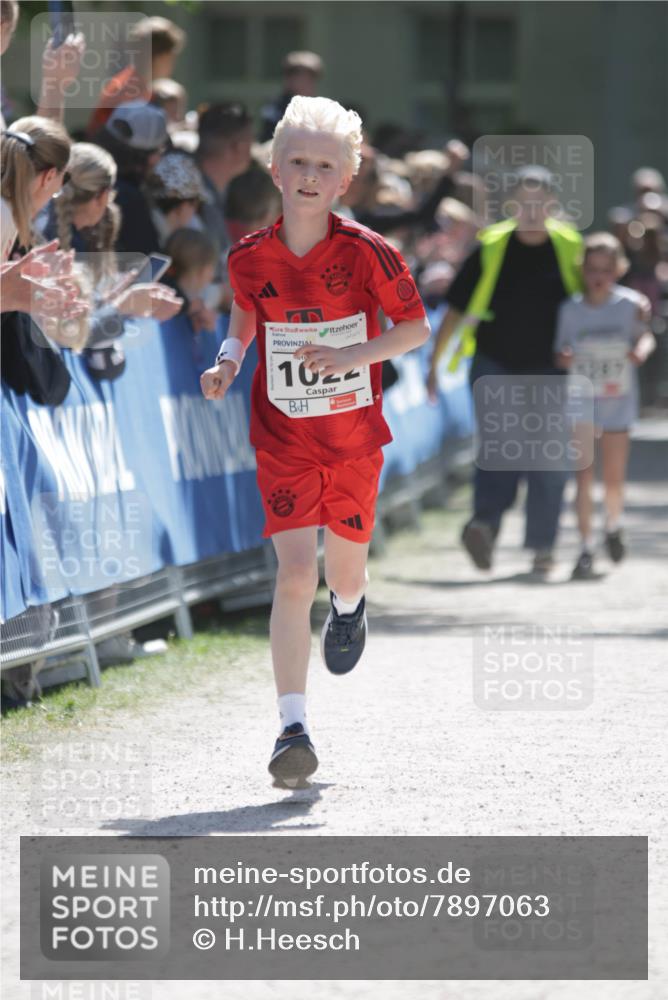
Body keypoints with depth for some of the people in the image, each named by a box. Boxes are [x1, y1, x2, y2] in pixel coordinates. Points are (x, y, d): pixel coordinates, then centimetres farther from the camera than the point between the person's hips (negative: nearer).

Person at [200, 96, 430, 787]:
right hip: (283, 439, 0)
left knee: (344, 570, 15)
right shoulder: (249, 256, -7)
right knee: (294, 575, -14)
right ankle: (293, 729, -15)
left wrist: (354, 354, -21)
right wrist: (229, 358, -4)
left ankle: (348, 606, 57)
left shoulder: (367, 254, -13)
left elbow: (416, 327, -4)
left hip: (354, 437, 0)